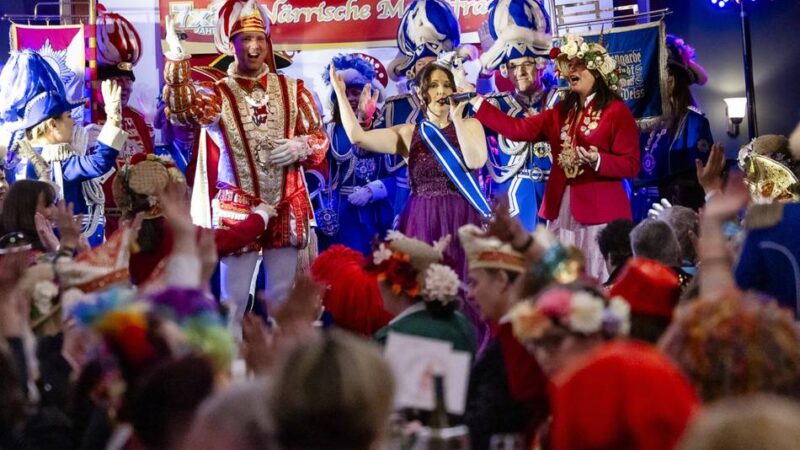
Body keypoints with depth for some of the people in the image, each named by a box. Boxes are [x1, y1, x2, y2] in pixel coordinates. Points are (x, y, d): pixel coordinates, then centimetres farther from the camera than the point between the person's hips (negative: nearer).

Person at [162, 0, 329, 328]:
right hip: (237, 210, -2)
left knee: (283, 296, 11)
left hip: (287, 208, 3)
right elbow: (184, 111, -23)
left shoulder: (293, 90, 7)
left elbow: (319, 136, 10)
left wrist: (300, 146, -14)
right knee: (233, 298, 2)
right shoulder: (218, 95, -2)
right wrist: (177, 63, -39)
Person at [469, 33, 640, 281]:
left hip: (599, 212, -7)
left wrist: (597, 161, -25)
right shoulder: (562, 112, 15)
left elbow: (631, 165, -8)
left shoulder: (617, 111, -5)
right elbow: (518, 129, 10)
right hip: (562, 210, 7)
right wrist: (477, 102, 9)